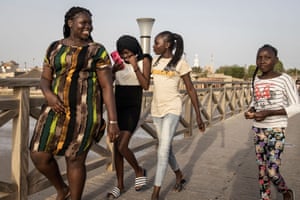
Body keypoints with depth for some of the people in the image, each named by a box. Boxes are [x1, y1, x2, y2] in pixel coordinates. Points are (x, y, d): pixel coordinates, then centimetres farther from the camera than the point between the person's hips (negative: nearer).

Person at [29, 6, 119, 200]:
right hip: (58, 109, 4)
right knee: (39, 156, 1)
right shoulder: (55, 48, 10)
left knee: (75, 160, 2)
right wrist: (49, 95, -11)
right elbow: (45, 80, 13)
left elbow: (108, 87, -6)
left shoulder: (98, 51, -2)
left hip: (85, 111, -4)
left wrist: (113, 121, -11)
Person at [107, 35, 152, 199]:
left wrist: (135, 66, -20)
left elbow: (146, 86, -12)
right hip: (117, 107, 5)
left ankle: (139, 171, 15)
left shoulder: (144, 60, -4)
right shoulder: (119, 62, 8)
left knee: (122, 147, -13)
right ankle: (120, 185, 20)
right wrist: (113, 70, -20)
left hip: (133, 108, -5)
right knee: (116, 147, 6)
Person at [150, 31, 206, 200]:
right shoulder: (155, 61, 6)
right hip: (156, 109, 6)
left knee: (163, 150, -9)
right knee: (166, 147, 15)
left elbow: (191, 89, -5)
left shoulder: (180, 62, -9)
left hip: (172, 109, -6)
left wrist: (198, 115, -4)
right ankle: (179, 175, 39)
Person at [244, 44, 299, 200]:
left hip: (276, 130, -5)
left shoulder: (284, 79, -10)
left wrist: (269, 113, -19)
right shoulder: (256, 81, 5)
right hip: (259, 129, 5)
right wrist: (250, 111, -4)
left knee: (272, 171, -6)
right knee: (262, 169, 9)